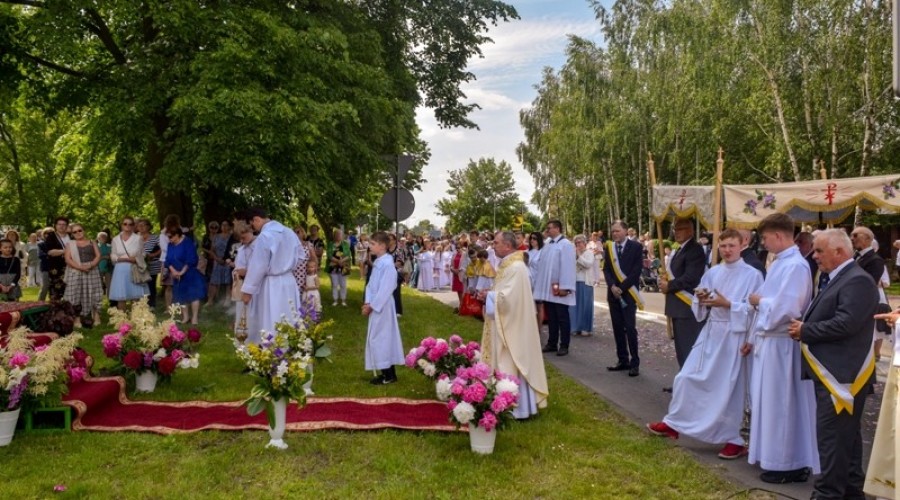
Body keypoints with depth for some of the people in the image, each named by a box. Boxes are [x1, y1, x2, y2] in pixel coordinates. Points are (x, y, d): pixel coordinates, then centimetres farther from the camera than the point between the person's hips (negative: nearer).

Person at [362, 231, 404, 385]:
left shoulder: (388, 264, -20)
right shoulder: (378, 262, 9)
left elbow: (385, 290, -22)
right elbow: (371, 284, 11)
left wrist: (371, 305, -16)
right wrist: (367, 302, -1)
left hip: (382, 307, -9)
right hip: (375, 306, 9)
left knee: (382, 338, -3)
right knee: (380, 338, 13)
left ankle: (389, 375, 7)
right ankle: (387, 373, 22)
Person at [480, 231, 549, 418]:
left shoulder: (516, 267, -20)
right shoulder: (508, 265, 12)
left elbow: (507, 297, -26)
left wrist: (488, 296, -11)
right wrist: (489, 295, 2)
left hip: (511, 326, -10)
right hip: (505, 324, 10)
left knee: (511, 366, -3)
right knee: (506, 364, 15)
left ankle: (516, 408, 7)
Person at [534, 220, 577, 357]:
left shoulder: (566, 245, -11)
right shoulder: (547, 244, 12)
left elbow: (568, 267, -16)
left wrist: (564, 287, -20)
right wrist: (540, 284, 10)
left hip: (559, 289, -7)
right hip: (548, 288, 7)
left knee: (562, 318, 1)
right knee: (551, 317, 13)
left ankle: (564, 345, 8)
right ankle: (552, 343, 21)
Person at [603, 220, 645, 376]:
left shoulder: (635, 246, -4)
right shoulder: (609, 247, 8)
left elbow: (637, 270, -10)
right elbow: (606, 269, 6)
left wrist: (622, 287, -13)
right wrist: (612, 286, -10)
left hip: (628, 293, -5)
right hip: (613, 293, 5)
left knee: (630, 328, -7)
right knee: (618, 329, 7)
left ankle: (634, 363, 0)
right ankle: (623, 360, 16)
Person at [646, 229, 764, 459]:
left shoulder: (753, 275, -7)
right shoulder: (712, 273, 8)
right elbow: (700, 309, 10)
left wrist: (728, 305, -21)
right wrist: (701, 300, -12)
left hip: (734, 336, -5)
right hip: (710, 332, 5)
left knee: (729, 387, 1)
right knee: (687, 377, 6)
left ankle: (733, 439, 16)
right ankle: (674, 423, 22)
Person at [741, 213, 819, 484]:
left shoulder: (796, 266, -19)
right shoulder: (779, 263, 12)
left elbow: (786, 310, -27)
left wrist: (758, 302, -10)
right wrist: (754, 338, 15)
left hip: (780, 345, -9)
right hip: (767, 342, 9)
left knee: (780, 404, 1)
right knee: (768, 402, 16)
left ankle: (787, 465, 13)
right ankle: (774, 456, 28)